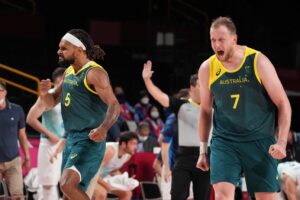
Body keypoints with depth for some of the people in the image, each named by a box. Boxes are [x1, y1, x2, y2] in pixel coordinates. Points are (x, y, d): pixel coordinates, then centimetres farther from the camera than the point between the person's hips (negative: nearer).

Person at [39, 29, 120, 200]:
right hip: (71, 139, 9)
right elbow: (52, 102, 20)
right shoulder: (69, 72, 13)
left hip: (90, 140, -9)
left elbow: (114, 105, -23)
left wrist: (103, 128, -41)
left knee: (68, 184, -27)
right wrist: (45, 92, -4)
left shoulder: (94, 73, -15)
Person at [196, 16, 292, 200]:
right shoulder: (207, 69, -1)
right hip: (224, 141, 1)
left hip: (259, 141, -1)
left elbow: (283, 104, -7)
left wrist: (281, 142, -17)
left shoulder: (258, 62, -10)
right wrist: (203, 150, 12)